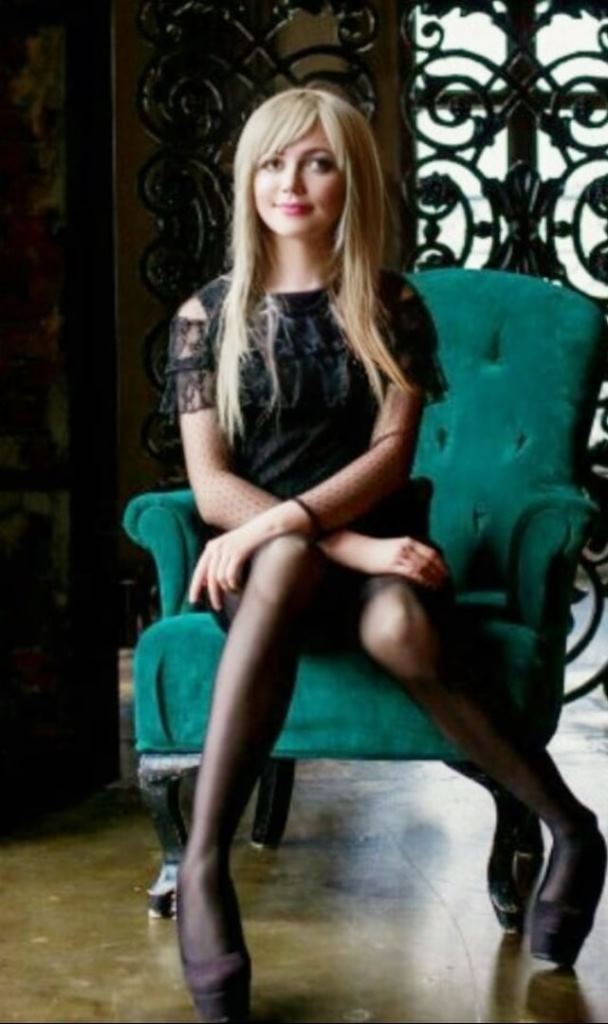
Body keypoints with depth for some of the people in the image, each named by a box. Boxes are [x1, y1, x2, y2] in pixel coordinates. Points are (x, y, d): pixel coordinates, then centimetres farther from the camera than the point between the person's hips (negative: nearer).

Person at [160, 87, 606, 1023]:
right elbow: (211, 487, -5)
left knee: (398, 629, -36)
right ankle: (204, 864, -39)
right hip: (258, 556, 0)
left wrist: (283, 519, -24)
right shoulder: (208, 315, 4)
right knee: (285, 567, -38)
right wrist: (349, 545, -19)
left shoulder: (390, 308, 5)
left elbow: (390, 456, -6)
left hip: (377, 538, 0)